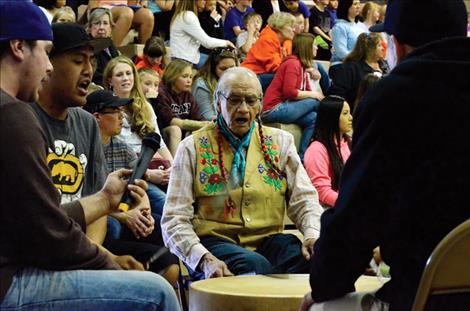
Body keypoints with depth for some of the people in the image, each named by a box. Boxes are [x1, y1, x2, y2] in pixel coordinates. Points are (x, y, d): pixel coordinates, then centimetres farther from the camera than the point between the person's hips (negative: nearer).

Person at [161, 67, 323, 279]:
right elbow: (175, 220, -3)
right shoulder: (193, 148, 4)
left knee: (313, 258, -29)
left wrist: (313, 234, -14)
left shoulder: (280, 142, 14)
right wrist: (204, 259, -21)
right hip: (215, 241, -3)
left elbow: (304, 199, 10)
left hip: (268, 239, 3)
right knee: (255, 265, -36)